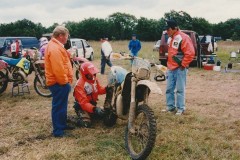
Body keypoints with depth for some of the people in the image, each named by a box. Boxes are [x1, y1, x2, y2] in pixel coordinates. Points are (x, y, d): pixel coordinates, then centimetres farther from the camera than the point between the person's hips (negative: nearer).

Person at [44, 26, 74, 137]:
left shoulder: (56, 46, 14)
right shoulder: (55, 48, -22)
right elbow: (58, 69, -28)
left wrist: (66, 80, 18)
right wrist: (64, 82, -18)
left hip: (60, 82, 11)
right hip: (59, 83, -11)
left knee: (62, 105, 21)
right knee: (58, 106, -2)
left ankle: (62, 124, 35)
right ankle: (58, 131, 8)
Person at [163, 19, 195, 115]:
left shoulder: (183, 38, -15)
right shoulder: (170, 38, 13)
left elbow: (190, 53, -19)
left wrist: (183, 64, -15)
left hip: (180, 69, -8)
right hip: (171, 68, 8)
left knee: (180, 90, -1)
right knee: (169, 89, 11)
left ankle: (181, 108, 8)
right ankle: (170, 107, 21)